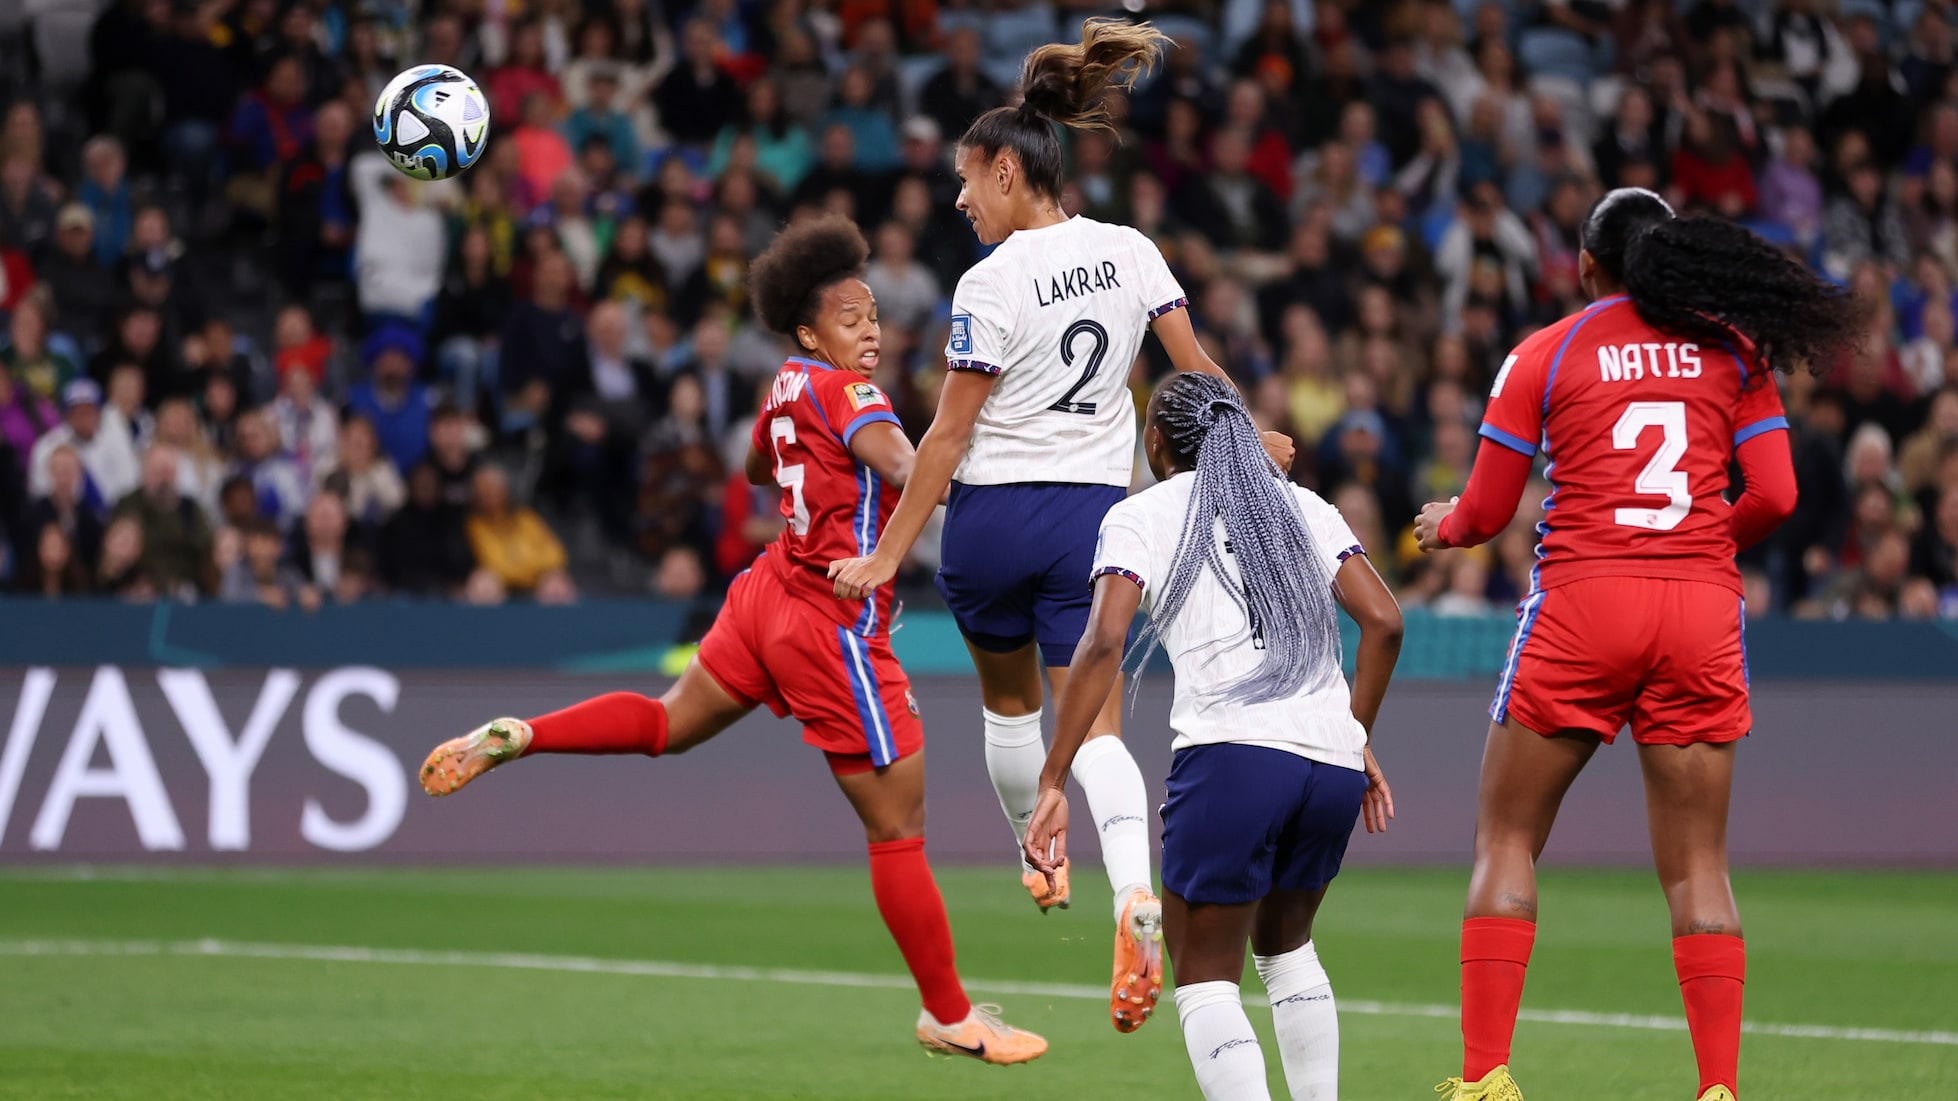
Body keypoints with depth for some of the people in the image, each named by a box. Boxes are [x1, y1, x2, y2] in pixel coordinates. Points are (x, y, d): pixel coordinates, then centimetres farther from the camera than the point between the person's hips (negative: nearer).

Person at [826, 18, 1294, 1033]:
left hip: (993, 515, -4)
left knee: (1009, 699, 22)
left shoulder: (993, 283, -14)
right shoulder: (1130, 252, 1)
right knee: (1093, 722, -1)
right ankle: (1134, 892, -25)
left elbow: (949, 435, -12)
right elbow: (1193, 369, 8)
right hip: (1095, 512, 4)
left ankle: (1038, 860, 39)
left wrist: (887, 553, -7)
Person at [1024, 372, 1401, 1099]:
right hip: (1333, 761, 5)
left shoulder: (1141, 516, 9)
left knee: (1204, 976, 3)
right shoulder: (1304, 508, 21)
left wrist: (1053, 783, -6)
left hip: (1231, 755, -5)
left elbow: (1103, 643, -5)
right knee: (1285, 947, 27)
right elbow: (1383, 621, 10)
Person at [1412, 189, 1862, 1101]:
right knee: (1698, 866, 7)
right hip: (1702, 611, 2)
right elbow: (1774, 495, 2)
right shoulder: (1734, 351, 9)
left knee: (1506, 840, 9)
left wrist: (1441, 527, 27)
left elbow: (1485, 512, 5)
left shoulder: (1543, 356, 4)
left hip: (1581, 603, -2)